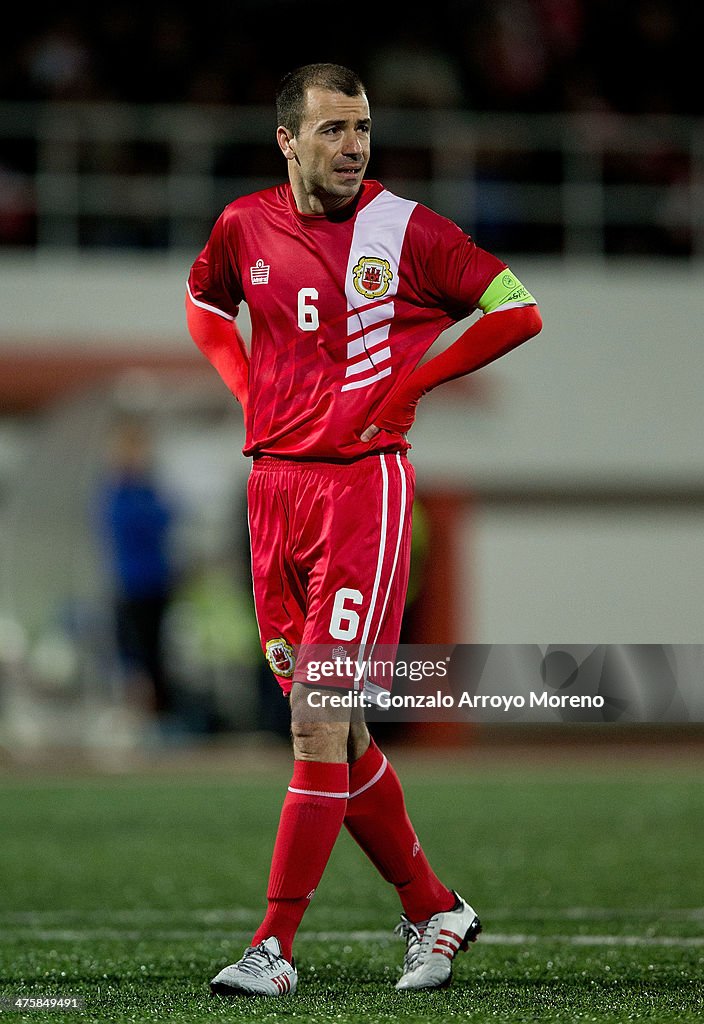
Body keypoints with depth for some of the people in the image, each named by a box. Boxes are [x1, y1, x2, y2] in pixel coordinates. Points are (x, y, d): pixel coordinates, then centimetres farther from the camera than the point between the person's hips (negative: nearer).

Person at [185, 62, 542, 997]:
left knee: (321, 722, -11)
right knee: (333, 730, 9)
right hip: (273, 482, 5)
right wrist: (249, 387, 12)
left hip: (362, 484, -5)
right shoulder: (245, 228, 6)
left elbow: (516, 311, -1)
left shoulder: (403, 229, -6)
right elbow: (204, 302, 28)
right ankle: (433, 910, 24)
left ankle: (275, 947, -9)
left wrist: (405, 385, -4)